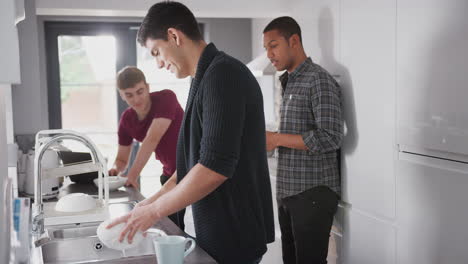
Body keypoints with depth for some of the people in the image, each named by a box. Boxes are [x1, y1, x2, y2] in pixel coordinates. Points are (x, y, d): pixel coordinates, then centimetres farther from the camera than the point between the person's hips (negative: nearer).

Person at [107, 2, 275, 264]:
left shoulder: (223, 75, -19)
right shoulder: (207, 78, 11)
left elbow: (214, 167, -26)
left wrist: (154, 211, -15)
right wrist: (154, 200, 12)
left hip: (235, 233, -9)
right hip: (221, 229, 9)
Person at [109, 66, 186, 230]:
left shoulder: (166, 98, -20)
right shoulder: (126, 120, -3)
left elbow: (152, 140, -28)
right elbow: (122, 159, 5)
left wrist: (133, 174, -30)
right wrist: (115, 170, -18)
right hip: (170, 174, 6)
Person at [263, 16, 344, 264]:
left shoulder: (319, 80, -11)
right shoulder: (288, 83, 15)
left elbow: (330, 137, -20)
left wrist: (277, 139, -16)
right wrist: (265, 140, 3)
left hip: (312, 194, -8)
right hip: (287, 192, 8)